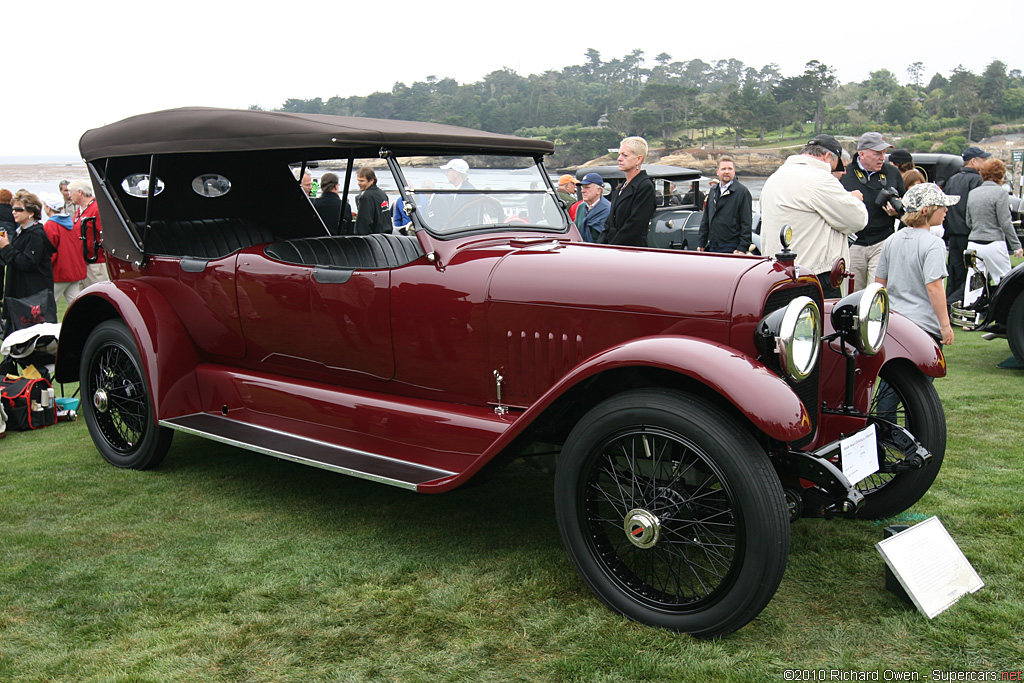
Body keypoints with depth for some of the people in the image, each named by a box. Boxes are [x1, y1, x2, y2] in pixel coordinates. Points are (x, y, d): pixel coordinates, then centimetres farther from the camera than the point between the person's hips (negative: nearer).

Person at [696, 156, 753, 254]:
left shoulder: (742, 192, -3)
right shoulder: (713, 192, 17)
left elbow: (747, 223, -8)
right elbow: (705, 220, 21)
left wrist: (742, 248, -15)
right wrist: (701, 243, 15)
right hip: (712, 247, 6)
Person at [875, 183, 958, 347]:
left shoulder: (891, 240, 9)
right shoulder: (933, 244, -12)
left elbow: (880, 281, 15)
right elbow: (933, 286, -19)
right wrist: (945, 325, -16)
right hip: (925, 326, -7)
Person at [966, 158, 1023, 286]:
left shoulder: (973, 193, 11)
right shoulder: (1000, 192, -7)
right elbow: (1005, 223, -10)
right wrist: (1017, 246, -4)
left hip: (973, 245, 6)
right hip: (993, 245, -6)